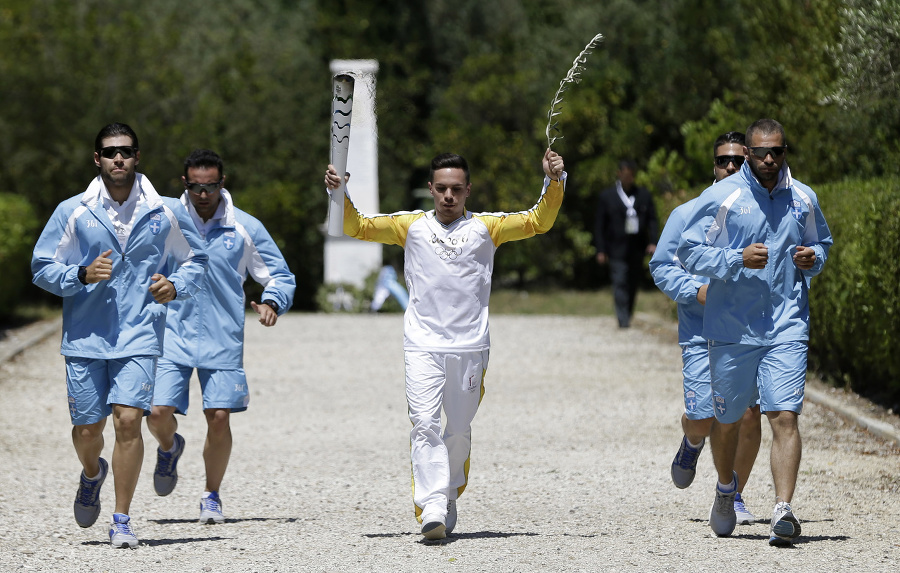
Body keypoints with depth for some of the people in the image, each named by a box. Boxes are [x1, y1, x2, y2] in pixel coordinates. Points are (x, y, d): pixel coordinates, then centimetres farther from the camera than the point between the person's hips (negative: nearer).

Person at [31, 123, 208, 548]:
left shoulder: (164, 214, 4)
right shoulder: (72, 213, 1)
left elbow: (196, 259, 18)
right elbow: (42, 269, 4)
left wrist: (176, 286, -2)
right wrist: (82, 275, -14)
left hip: (139, 337, -1)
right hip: (85, 336, 1)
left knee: (128, 420, -15)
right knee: (87, 427, 5)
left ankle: (122, 520, -4)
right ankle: (92, 475, 42)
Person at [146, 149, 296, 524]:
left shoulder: (246, 228, 2)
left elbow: (281, 277, 8)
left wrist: (271, 303, -13)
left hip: (222, 339, 0)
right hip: (172, 334, 0)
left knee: (219, 417, -7)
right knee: (158, 412, -12)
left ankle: (212, 497, 14)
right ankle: (169, 448, 25)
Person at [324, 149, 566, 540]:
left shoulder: (486, 227, 8)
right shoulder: (411, 226, 10)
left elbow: (538, 221, 4)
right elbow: (358, 227, 11)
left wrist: (554, 183, -10)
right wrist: (340, 195, -6)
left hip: (470, 346, 1)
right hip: (422, 346, -1)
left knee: (459, 430, 10)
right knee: (424, 424, -14)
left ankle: (449, 498, 30)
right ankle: (431, 509, -21)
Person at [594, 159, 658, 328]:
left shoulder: (644, 195, 12)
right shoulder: (606, 197, 5)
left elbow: (652, 220, 11)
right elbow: (600, 225, 4)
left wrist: (652, 242, -4)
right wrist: (601, 250, -2)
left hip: (637, 249, 3)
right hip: (617, 249, -3)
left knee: (633, 285, 6)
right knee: (620, 283, -13)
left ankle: (628, 317, 17)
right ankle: (623, 320, -18)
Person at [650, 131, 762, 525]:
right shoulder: (688, 214, 3)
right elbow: (661, 266, 6)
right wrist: (697, 290, -11)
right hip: (703, 334, -1)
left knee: (749, 415, -7)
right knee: (702, 418, -7)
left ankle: (733, 496, 11)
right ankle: (692, 443, 32)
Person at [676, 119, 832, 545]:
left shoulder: (803, 199, 6)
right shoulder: (721, 197, -4)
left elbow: (822, 240, 24)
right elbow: (688, 251, -5)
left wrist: (813, 258, 0)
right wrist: (737, 260, -18)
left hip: (787, 328, 1)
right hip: (731, 329, -1)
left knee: (784, 416, -13)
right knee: (727, 419, 12)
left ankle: (783, 511, -19)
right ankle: (726, 487, 40)